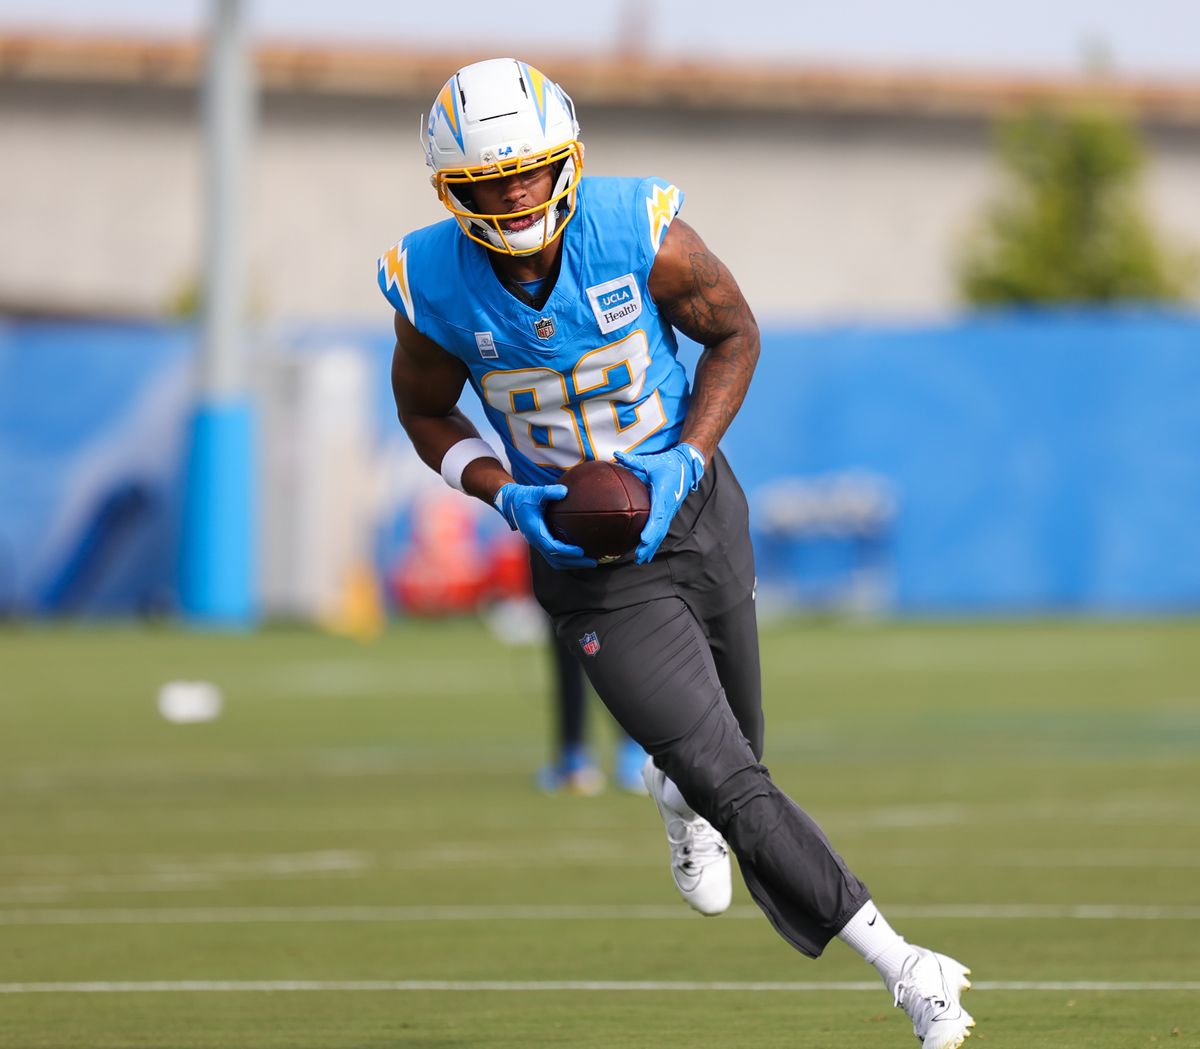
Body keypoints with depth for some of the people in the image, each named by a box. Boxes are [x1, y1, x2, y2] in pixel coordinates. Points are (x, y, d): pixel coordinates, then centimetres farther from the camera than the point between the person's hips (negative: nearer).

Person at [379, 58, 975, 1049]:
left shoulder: (640, 233, -19)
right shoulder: (434, 287, -16)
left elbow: (735, 333, -2)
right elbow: (426, 411, 2)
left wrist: (684, 460, -15)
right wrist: (507, 496, -15)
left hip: (693, 510, 2)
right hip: (586, 559, -1)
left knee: (733, 748, 17)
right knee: (733, 786, -12)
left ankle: (677, 795, 57)